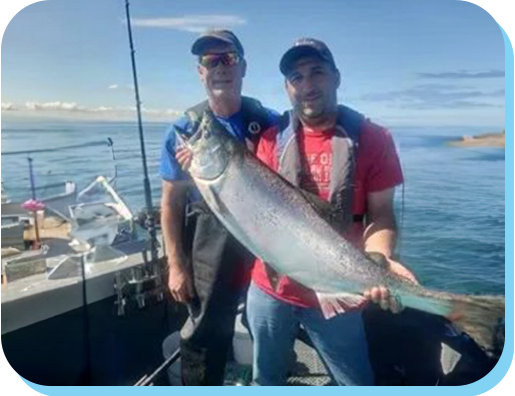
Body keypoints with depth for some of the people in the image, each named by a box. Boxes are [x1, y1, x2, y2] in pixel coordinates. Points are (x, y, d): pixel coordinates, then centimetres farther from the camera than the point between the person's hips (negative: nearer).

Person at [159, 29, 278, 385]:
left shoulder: (269, 122, -4)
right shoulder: (184, 130, -4)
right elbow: (171, 202, -2)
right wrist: (176, 265, -5)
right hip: (208, 252, -1)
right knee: (206, 336, 11)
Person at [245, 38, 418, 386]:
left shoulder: (372, 138, -6)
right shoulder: (272, 138, 1)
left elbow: (381, 213, -8)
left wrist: (379, 260, -27)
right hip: (270, 288, 3)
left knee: (358, 383, 15)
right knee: (266, 380, 23)